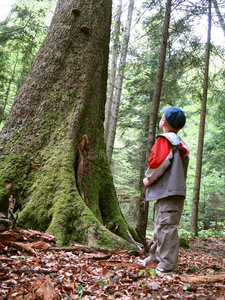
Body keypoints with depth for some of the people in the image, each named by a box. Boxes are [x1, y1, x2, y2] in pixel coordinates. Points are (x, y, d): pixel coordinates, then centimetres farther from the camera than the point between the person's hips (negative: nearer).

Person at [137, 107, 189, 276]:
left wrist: (149, 178, -5)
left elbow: (158, 161, -22)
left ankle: (167, 267, -5)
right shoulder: (180, 144, 21)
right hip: (174, 190, 10)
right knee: (161, 226, 19)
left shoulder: (164, 140, -8)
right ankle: (155, 258, 32)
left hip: (168, 191, -10)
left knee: (166, 226, -9)